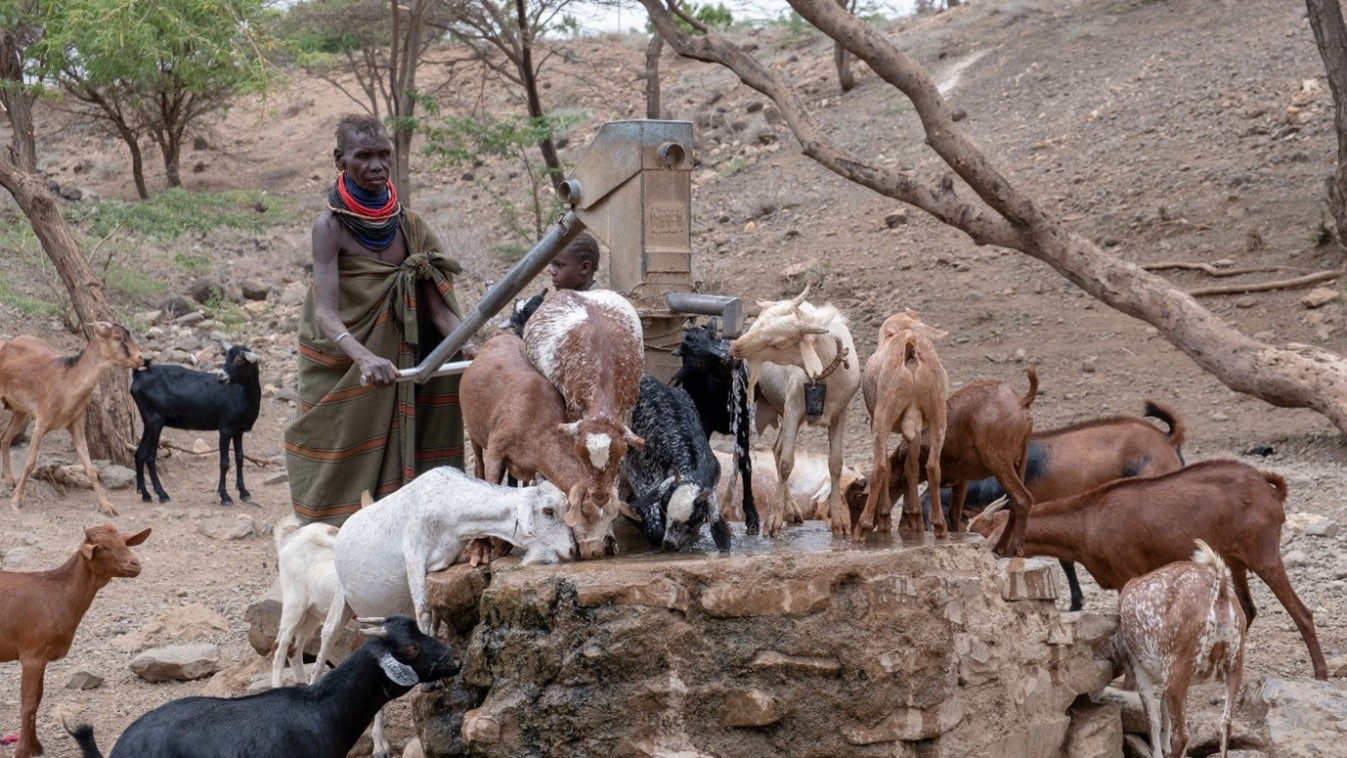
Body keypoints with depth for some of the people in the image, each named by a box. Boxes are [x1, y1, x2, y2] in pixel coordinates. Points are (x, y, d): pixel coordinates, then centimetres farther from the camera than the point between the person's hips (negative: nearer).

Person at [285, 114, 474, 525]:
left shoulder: (408, 225, 0)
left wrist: (470, 347, -24)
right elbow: (325, 314, -25)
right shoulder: (331, 226, -13)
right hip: (338, 367, -4)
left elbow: (437, 307, -5)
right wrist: (364, 358, -43)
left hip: (393, 368, 4)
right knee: (336, 477, -1)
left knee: (394, 471, 3)